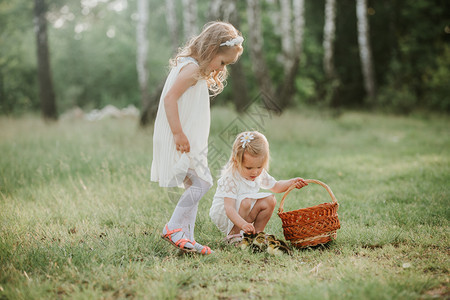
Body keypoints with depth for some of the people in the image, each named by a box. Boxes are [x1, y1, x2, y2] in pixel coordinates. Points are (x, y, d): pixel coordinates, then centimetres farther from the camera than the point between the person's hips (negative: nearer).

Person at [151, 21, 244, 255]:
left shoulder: (199, 70, 17)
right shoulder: (191, 68, -15)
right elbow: (170, 98, -24)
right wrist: (178, 133, -25)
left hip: (189, 141, 11)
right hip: (181, 141, -11)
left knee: (194, 187, 11)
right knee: (201, 183, -14)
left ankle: (186, 237, 15)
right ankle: (173, 228, -7)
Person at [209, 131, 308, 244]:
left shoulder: (260, 174, -6)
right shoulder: (230, 179, -30)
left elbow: (275, 186, 14)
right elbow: (229, 208, -36)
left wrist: (291, 182, -3)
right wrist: (243, 224, -51)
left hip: (246, 212, 7)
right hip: (223, 215, -7)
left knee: (270, 200, -8)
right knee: (245, 201, -32)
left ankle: (257, 232, 2)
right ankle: (233, 234, -14)